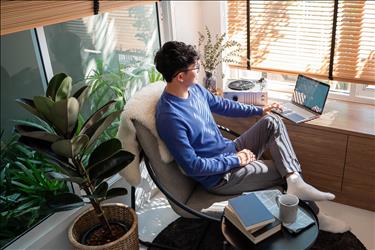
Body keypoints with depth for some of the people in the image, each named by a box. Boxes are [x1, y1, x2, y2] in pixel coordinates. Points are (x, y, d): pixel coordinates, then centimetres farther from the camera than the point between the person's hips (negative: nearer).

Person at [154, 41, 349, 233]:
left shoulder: (194, 89, -3)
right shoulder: (170, 116, -30)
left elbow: (221, 105, 16)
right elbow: (192, 166, -26)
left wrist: (259, 110, 15)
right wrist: (236, 160, -19)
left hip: (231, 151, 8)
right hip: (219, 176, -8)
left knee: (272, 123, -6)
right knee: (285, 172, -3)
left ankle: (296, 182, -17)